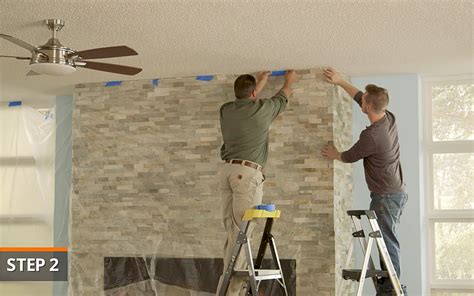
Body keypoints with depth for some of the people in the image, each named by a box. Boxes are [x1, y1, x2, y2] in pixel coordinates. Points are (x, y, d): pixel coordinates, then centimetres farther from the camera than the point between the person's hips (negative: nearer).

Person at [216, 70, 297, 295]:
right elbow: (281, 100, 21)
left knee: (232, 229, 8)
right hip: (247, 172, -6)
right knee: (241, 230, -8)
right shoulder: (262, 109, -2)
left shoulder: (226, 110, 12)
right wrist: (288, 82, 41)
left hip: (227, 169, 6)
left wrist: (262, 81, 48)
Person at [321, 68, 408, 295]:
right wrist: (339, 82, 26)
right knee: (388, 241, 13)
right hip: (397, 192, 9)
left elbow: (349, 157, -3)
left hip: (386, 196, -9)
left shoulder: (371, 136, -22)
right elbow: (360, 97, 19)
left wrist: (335, 155, 19)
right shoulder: (390, 118, 2)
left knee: (388, 242, -6)